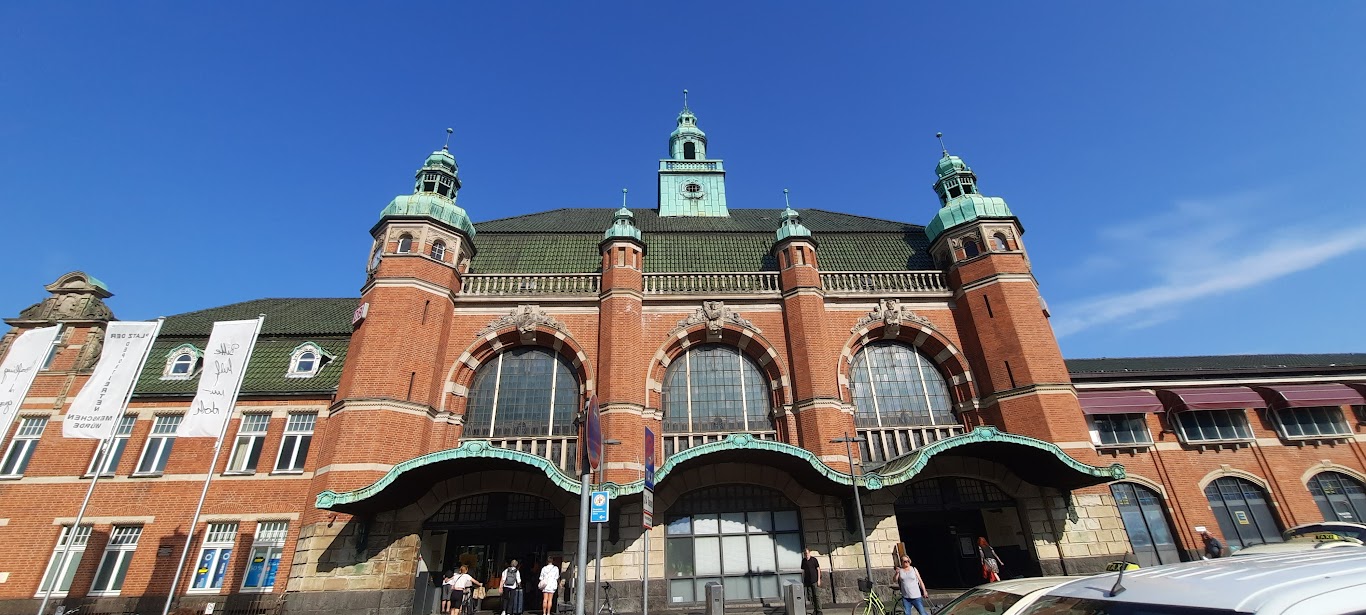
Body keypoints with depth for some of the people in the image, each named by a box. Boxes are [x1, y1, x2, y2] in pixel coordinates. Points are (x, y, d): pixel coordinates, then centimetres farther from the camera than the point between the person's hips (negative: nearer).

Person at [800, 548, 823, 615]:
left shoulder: (814, 559, -6)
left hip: (815, 581, -4)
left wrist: (819, 580, -8)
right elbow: (803, 571, 12)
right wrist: (802, 581, 10)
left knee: (817, 596, -2)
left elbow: (818, 569, -3)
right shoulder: (803, 561, 5)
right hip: (807, 581, 4)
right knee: (810, 597, 6)